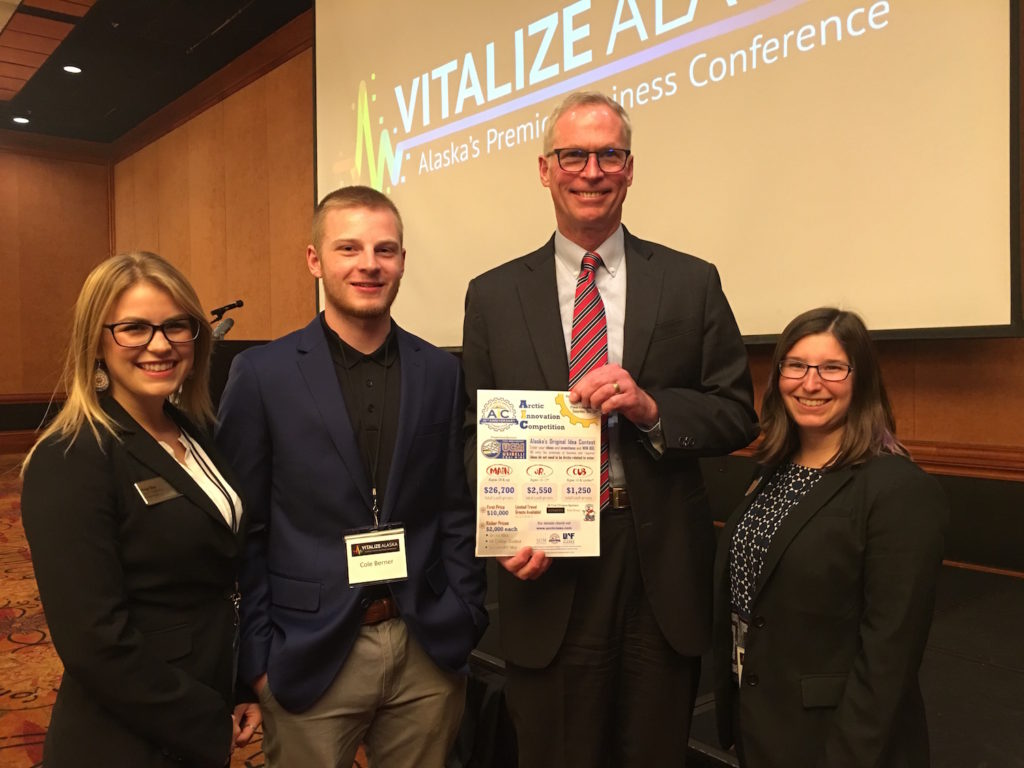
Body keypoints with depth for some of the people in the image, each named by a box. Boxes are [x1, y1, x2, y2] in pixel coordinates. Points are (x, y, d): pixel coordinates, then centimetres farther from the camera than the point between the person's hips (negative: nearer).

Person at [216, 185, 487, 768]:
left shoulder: (441, 372, 2)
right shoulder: (262, 374, -6)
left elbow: (457, 511, 5)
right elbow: (242, 529, -3)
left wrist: (464, 625, 2)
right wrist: (257, 654, -4)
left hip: (429, 653, 3)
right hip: (309, 655, -2)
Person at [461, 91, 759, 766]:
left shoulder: (692, 283, 2)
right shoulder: (493, 296, 2)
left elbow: (738, 416, 2)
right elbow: (477, 434, 3)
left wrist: (650, 406, -16)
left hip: (664, 576, 1)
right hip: (547, 572, 0)